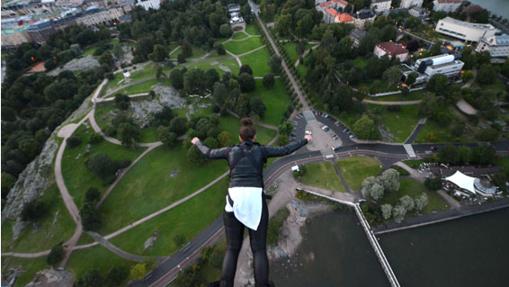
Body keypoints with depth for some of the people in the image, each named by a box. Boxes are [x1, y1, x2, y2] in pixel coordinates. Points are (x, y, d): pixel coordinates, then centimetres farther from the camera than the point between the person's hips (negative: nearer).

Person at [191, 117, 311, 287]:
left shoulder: (231, 151, 13)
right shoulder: (260, 150, 8)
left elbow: (209, 154, 25)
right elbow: (285, 150, 13)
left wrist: (198, 143, 46)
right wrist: (305, 140, 28)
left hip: (235, 200, 2)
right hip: (256, 201, -1)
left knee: (232, 249, 12)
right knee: (259, 249, 8)